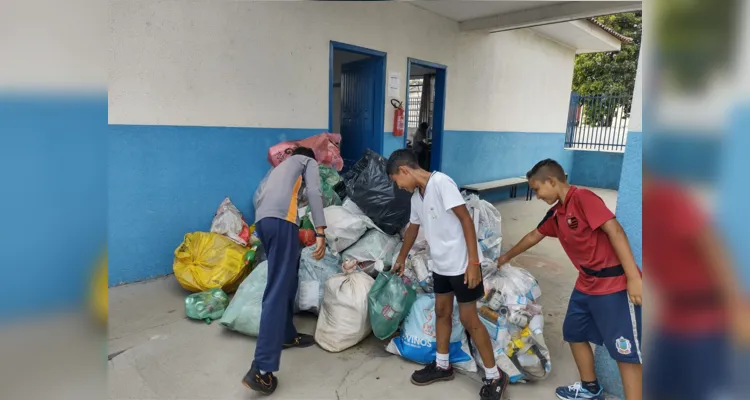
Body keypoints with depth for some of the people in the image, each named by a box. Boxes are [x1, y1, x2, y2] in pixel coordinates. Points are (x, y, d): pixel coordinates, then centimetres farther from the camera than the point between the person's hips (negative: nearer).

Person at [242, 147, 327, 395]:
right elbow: (314, 193, 0)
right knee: (278, 289, -12)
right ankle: (261, 369, -16)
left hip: (262, 220, 8)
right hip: (281, 219, -8)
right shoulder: (308, 161, 20)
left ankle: (286, 335, 33)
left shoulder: (282, 165, 40)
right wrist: (320, 233, -8)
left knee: (286, 280, 22)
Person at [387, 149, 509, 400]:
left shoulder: (441, 182, -19)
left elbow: (466, 220, -21)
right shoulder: (416, 196, 8)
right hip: (440, 265, 8)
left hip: (461, 264, -8)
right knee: (442, 313, 17)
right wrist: (401, 259, 36)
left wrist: (473, 262, -23)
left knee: (469, 319, 0)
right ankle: (442, 366, 35)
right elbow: (413, 227, 24)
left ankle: (494, 377, 16)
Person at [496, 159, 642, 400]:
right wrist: (507, 257, 36)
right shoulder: (555, 213, 9)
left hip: (615, 284, -9)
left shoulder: (583, 198, -17)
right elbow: (533, 236, 24)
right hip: (586, 284, 9)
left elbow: (615, 231, -23)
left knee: (626, 350, -1)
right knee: (573, 333, 20)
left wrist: (633, 277, -26)